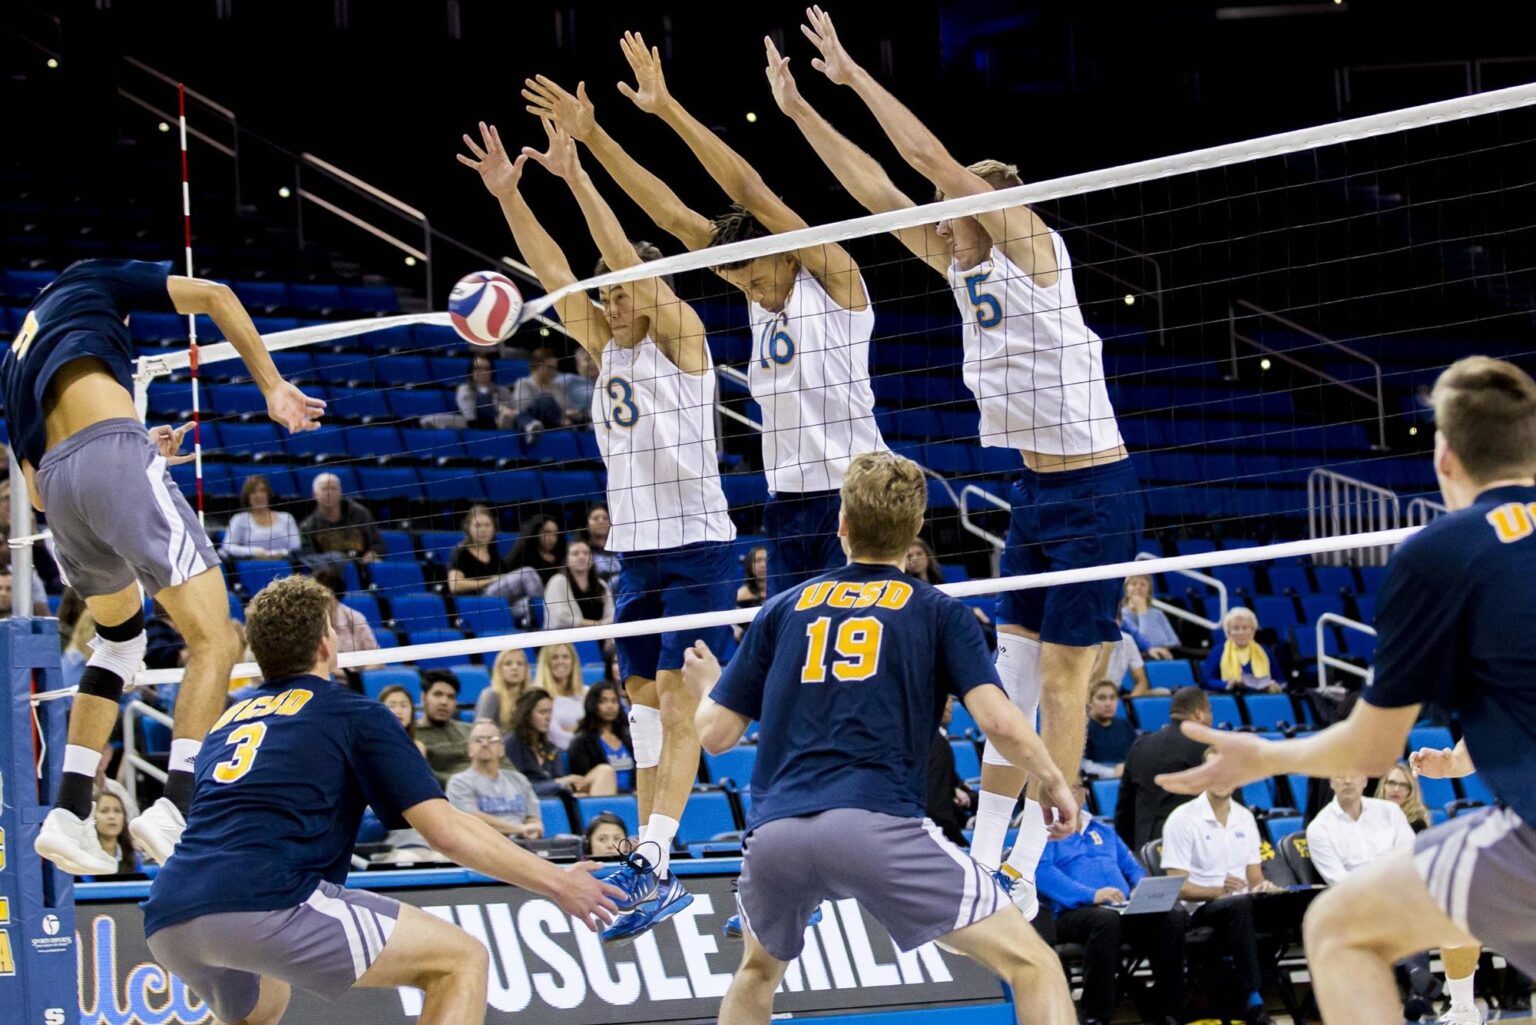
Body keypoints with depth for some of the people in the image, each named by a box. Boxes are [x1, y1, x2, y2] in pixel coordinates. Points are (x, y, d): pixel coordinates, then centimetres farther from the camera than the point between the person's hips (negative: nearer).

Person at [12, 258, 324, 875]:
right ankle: (175, 810, -27)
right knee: (213, 640, -7)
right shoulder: (89, 281, 23)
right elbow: (212, 296, 9)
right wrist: (272, 387, 9)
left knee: (120, 636, 28)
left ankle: (68, 814, 15)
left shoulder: (14, 362, 35)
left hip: (58, 482, 6)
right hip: (114, 454, -6)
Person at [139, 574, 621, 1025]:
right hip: (262, 903, -7)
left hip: (168, 921, 7)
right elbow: (447, 831, 4)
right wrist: (558, 882, 14)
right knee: (461, 960, 3)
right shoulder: (354, 714, 10)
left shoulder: (228, 721, 27)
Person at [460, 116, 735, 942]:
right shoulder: (609, 349, 12)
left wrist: (574, 177, -20)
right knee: (642, 707, 6)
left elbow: (630, 262, -16)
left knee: (677, 706, -12)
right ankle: (652, 861, 9)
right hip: (637, 553, 7)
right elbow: (555, 273, 7)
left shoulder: (680, 338, -5)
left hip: (696, 545, -7)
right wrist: (506, 193, -2)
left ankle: (652, 861, -20)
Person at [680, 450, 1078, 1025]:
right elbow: (998, 720, -1)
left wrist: (707, 686, 41)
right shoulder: (937, 612, 12)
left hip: (775, 833, 4)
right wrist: (1054, 783, 16)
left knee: (758, 972, 33)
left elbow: (716, 734, 19)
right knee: (1033, 966, 2)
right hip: (876, 826, -4)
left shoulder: (782, 612, 20)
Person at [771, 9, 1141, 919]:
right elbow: (878, 189, 9)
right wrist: (800, 109, 6)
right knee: (1013, 677, 7)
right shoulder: (962, 265, 9)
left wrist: (854, 75, -12)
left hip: (1094, 494, -9)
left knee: (1062, 681, -4)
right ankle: (984, 862, 9)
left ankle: (1022, 876, -2)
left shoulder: (1030, 245, -11)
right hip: (1036, 493, 9)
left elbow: (935, 160, -17)